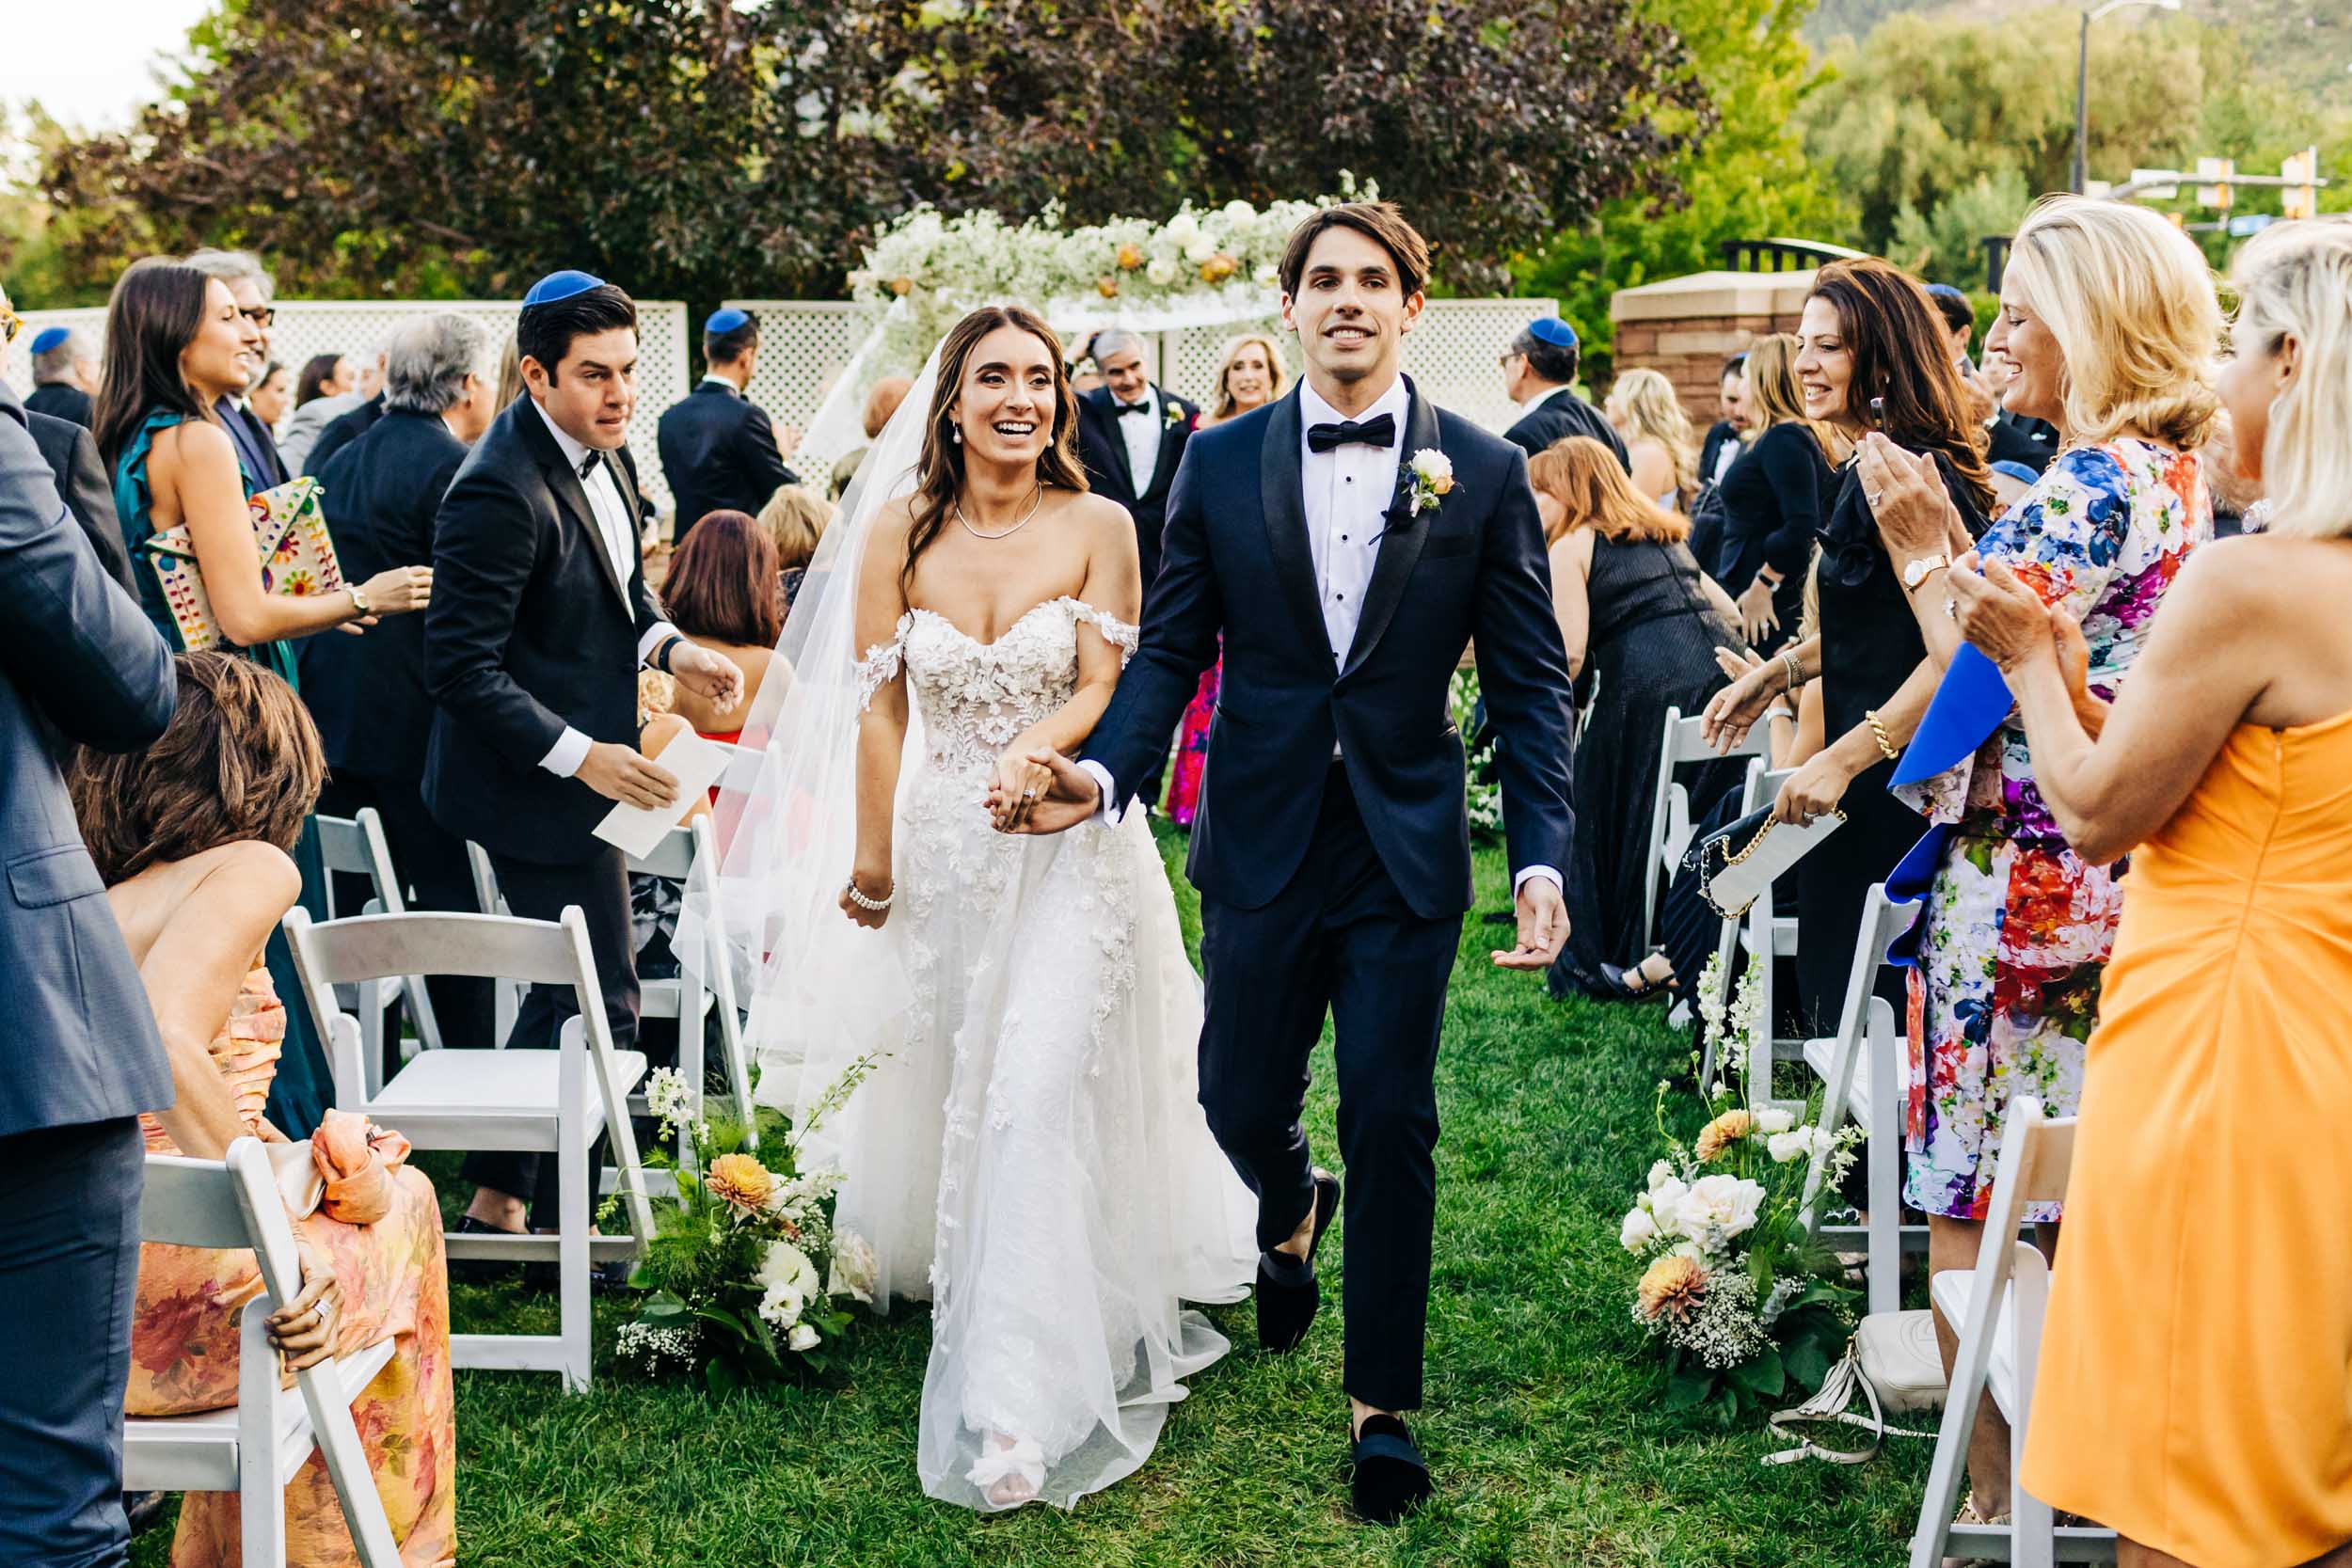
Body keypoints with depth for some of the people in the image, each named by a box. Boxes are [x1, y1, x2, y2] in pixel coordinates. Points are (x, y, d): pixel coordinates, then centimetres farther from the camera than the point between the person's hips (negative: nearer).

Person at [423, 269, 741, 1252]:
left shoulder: (602, 452, 5)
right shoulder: (502, 491, -24)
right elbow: (462, 667, -24)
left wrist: (669, 648, 0)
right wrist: (581, 756, -26)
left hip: (584, 768, 10)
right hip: (537, 784, -10)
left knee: (564, 995, 18)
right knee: (600, 1008, -3)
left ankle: (497, 1203, 31)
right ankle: (563, 1227, 12)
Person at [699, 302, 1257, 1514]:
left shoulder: (1097, 528, -6)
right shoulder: (900, 530, -2)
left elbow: (1105, 689, -9)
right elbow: (879, 705, 1)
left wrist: (1037, 751, -29)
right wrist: (869, 859, 2)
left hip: (1072, 852, -3)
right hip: (945, 849, 3)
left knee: (1034, 1100, -13)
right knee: (947, 1090, 17)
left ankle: (1017, 1402, -9)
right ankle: (951, 1270, 44)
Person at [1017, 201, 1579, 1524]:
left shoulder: (1485, 471, 0)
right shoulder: (1222, 462, 3)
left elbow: (1530, 681, -1)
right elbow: (1173, 647, 4)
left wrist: (1543, 860, -11)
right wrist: (1108, 772, -14)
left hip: (1406, 852, -1)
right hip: (1263, 842, 2)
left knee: (1393, 1125, 1)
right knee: (1242, 1102, 9)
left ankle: (1384, 1406, 17)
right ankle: (1294, 1216, 48)